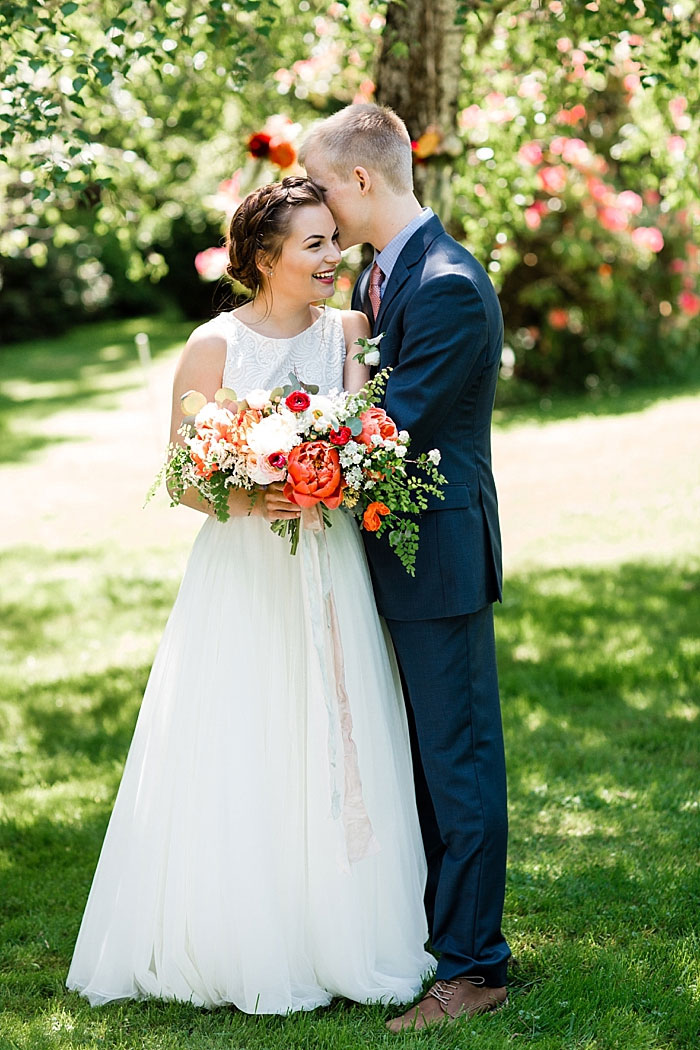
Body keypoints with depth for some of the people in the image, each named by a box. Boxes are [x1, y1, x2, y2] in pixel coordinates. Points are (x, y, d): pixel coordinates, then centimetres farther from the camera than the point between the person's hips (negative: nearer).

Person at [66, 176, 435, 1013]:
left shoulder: (349, 331, 4)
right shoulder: (214, 346, -5)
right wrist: (248, 502, -22)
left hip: (329, 574, 3)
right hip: (241, 577, -3)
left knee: (334, 758, 6)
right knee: (237, 766, 1)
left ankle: (336, 937, 20)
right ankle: (242, 947, 15)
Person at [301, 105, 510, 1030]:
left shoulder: (451, 287, -19)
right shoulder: (377, 278, 12)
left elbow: (394, 425, -22)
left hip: (442, 556, -10)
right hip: (400, 555, 10)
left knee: (458, 764, -2)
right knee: (418, 759, 18)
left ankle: (473, 967, 6)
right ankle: (432, 929, 31)